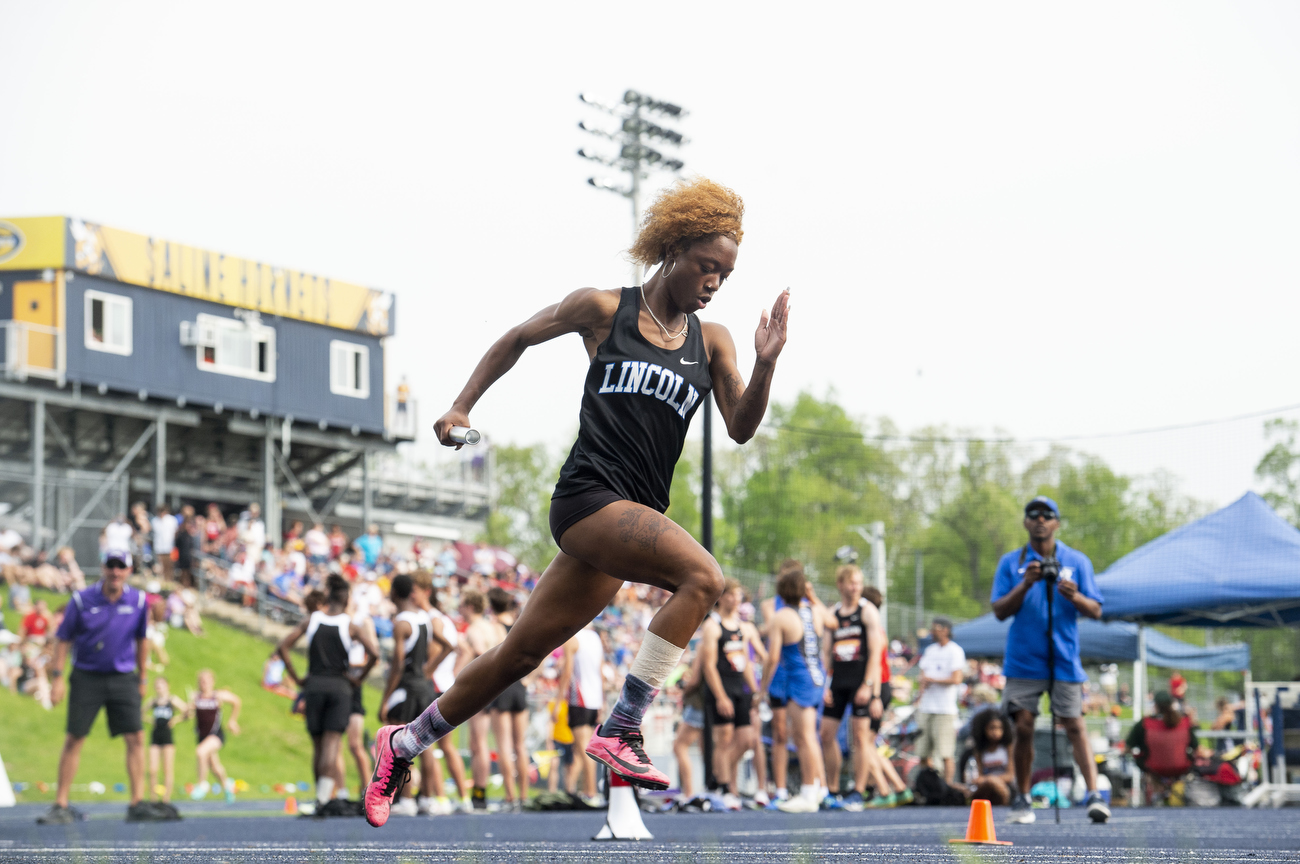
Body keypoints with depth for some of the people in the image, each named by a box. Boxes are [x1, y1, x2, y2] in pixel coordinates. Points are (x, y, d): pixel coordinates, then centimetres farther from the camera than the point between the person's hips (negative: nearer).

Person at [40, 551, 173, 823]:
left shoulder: (138, 601, 0)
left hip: (123, 678, 2)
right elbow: (63, 639, -1)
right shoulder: (82, 601, -7)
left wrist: (142, 679, 15)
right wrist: (57, 677, -7)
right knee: (73, 740, -1)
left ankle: (137, 805, -2)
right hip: (87, 677, -2)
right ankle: (61, 807, 5)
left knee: (136, 738, -6)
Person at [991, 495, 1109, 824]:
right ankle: (1021, 800, 10)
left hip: (1064, 659, -1)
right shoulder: (1011, 563, 7)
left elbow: (1095, 611, 2)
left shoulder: (1076, 561, 6)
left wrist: (1074, 597, -19)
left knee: (1074, 726, -8)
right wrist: (1025, 584, -15)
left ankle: (1094, 795, -15)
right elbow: (999, 611, 0)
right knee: (1023, 728, -1)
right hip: (1023, 661, 1)